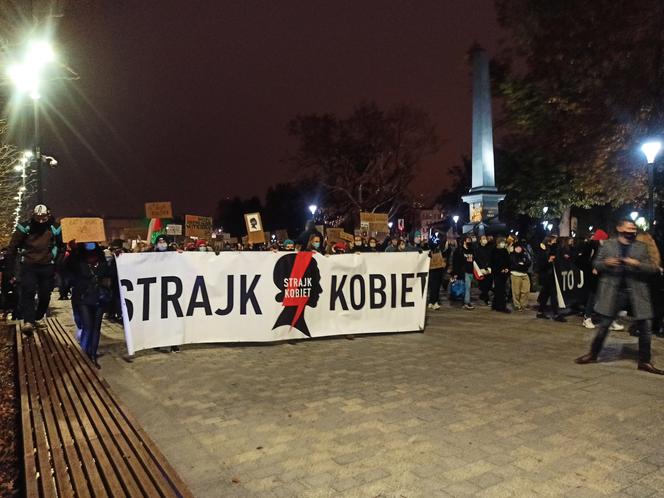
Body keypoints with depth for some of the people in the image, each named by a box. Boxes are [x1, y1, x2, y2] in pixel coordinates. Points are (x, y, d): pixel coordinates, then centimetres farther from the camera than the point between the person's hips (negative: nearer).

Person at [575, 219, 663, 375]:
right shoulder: (608, 245, 4)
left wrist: (637, 264, -16)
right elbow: (596, 264, 8)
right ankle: (593, 354, 20)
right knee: (604, 324, 4)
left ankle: (644, 361, 17)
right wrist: (606, 263, -13)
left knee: (645, 326, 1)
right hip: (613, 290, -1)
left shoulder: (641, 247, 7)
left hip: (636, 290, 2)